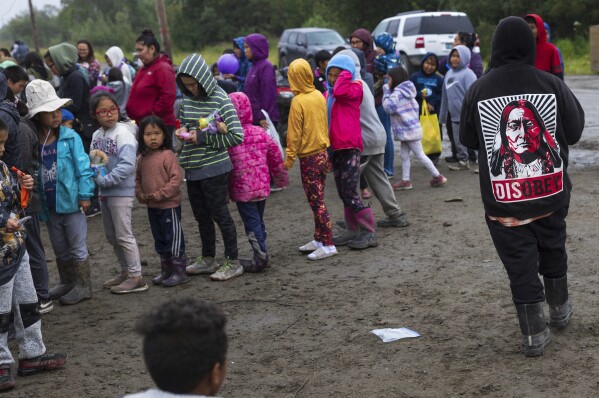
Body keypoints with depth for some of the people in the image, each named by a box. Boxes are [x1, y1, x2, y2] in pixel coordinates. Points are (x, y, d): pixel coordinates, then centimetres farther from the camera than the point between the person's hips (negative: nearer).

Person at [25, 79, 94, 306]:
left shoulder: (70, 137, -10)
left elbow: (83, 167, -10)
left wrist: (84, 195, -14)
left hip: (71, 202, -4)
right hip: (49, 206, 4)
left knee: (77, 247, 7)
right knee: (59, 249, 19)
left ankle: (83, 286, 18)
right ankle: (67, 283, 35)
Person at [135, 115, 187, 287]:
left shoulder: (167, 155, -15)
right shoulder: (142, 158, 6)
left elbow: (177, 179, -19)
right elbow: (138, 179, 16)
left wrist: (160, 194, -19)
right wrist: (140, 194, -1)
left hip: (169, 205, -7)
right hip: (152, 207, 7)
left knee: (173, 238, 0)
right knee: (159, 239, 17)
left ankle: (179, 271, 8)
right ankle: (166, 270, 29)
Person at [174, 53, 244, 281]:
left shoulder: (220, 100, -13)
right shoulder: (187, 100, 6)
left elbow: (237, 136, -17)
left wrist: (202, 137, -17)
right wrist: (183, 132, -2)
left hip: (214, 168, -7)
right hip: (193, 168, 7)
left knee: (220, 214, 0)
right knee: (201, 216, 16)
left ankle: (233, 262, 12)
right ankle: (208, 259, 30)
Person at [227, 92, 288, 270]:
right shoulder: (261, 133, 2)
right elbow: (276, 157, 8)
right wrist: (281, 178, 22)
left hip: (242, 190, -6)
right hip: (262, 186, 6)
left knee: (251, 222, 1)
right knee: (258, 220, 18)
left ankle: (260, 258, 1)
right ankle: (261, 254, 26)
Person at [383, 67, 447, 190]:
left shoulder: (397, 93, -18)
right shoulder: (406, 91, 14)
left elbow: (388, 107, -25)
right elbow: (415, 107, 18)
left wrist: (386, 91, -15)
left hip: (409, 130, -10)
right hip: (410, 128, 10)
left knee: (419, 155, -2)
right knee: (404, 155, 12)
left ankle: (438, 176, 5)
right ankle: (405, 180, 14)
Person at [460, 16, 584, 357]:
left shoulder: (479, 90, -7)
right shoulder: (552, 84, -9)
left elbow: (468, 139, 5)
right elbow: (575, 131, 1)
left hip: (503, 199, -1)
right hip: (551, 192, 1)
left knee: (520, 265, 6)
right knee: (553, 250, 24)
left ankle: (535, 335, 9)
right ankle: (560, 309, 41)